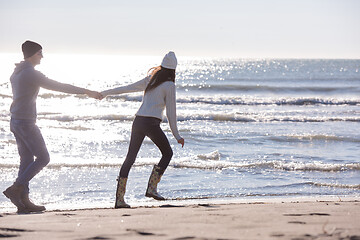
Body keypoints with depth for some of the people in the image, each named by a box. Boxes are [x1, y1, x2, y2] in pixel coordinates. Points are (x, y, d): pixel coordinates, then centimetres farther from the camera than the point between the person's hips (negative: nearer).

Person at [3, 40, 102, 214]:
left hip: (16, 121, 10)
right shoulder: (31, 74, -15)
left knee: (27, 160, 9)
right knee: (43, 158, -3)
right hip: (26, 123, -10)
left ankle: (23, 201, 5)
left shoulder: (16, 74, 14)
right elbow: (59, 87, -16)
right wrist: (86, 92, -12)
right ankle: (15, 189, -7)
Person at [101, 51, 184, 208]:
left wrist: (105, 93, 31)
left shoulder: (150, 80, 15)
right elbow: (171, 112, -3)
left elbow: (127, 88, 20)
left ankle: (119, 198, 4)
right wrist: (176, 135, 3)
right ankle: (152, 188, -2)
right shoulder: (169, 85, -2)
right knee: (167, 153, 12)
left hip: (138, 121, 6)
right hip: (151, 123, -6)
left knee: (130, 158, 8)